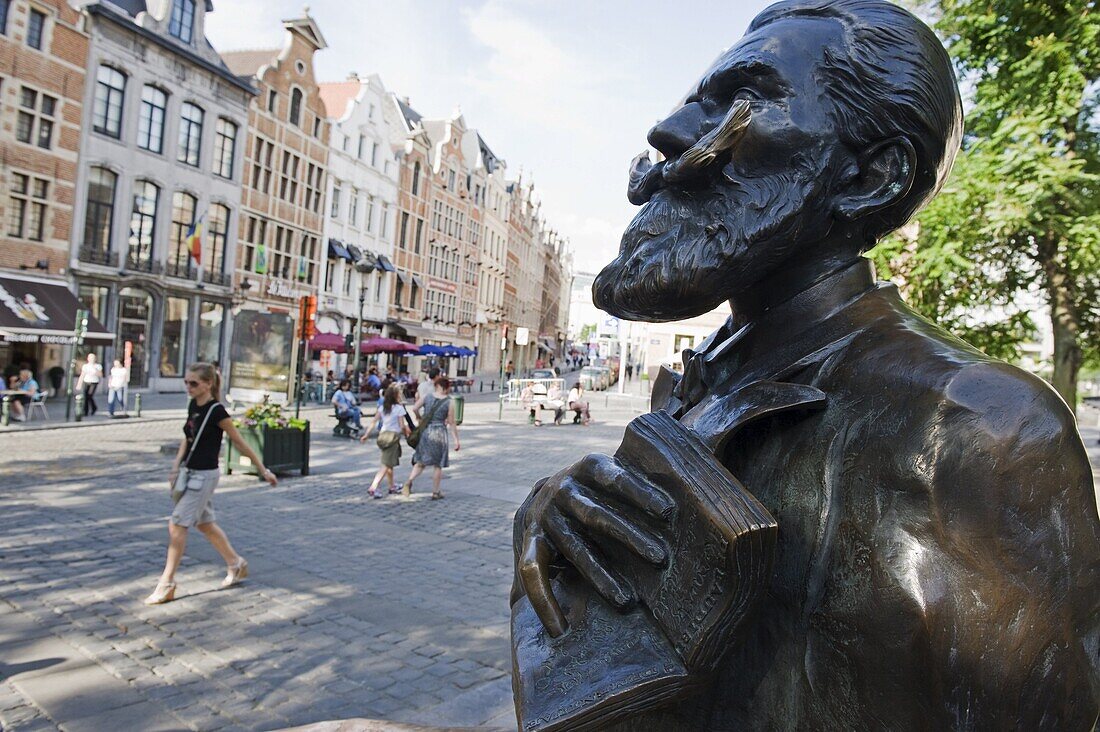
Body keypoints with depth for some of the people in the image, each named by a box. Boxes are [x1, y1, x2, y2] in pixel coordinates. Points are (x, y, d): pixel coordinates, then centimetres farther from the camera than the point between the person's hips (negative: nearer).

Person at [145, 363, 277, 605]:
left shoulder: (216, 411, -17)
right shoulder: (193, 405, 5)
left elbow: (240, 443, -12)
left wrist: (263, 470, -8)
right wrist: (176, 465, 2)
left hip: (204, 476, -8)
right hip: (192, 474, 8)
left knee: (177, 525, -6)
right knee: (205, 524, 17)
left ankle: (166, 584, 4)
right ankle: (236, 564, 33)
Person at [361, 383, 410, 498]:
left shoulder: (382, 407, 9)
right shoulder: (399, 408, -9)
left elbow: (374, 422, 6)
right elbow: (402, 426, -12)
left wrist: (366, 435, 9)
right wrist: (407, 434, 6)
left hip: (383, 435, 7)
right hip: (393, 436, -7)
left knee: (390, 463, 22)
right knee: (386, 465, -7)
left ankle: (392, 486, 35)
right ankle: (373, 487, -18)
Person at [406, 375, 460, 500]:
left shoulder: (428, 397, 1)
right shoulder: (449, 403, -8)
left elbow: (414, 408, 0)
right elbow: (452, 423, -7)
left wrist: (420, 417, 21)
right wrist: (456, 440, -2)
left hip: (425, 431, 3)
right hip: (439, 433, -3)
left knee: (421, 461, 15)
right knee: (438, 465, 9)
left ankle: (409, 481, -6)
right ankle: (435, 492, 16)